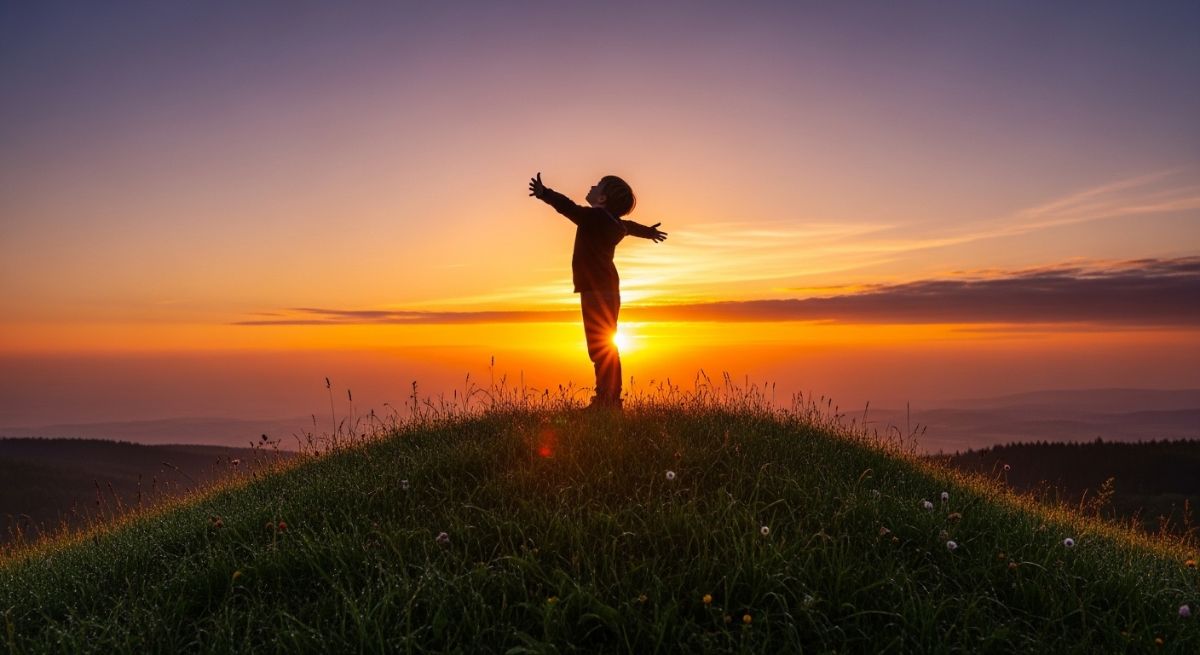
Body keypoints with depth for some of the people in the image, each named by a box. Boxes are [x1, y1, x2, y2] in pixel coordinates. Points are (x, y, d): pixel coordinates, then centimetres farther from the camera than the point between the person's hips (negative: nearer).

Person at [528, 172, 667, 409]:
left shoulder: (595, 216, -10)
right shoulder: (616, 224, 17)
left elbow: (569, 208, -28)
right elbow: (631, 226, 39)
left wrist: (544, 193, -41)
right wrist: (649, 231, 60)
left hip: (596, 290, -10)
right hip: (608, 289, 10)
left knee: (600, 346, -11)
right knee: (606, 346, 13)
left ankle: (607, 400, -12)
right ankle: (610, 399, 17)